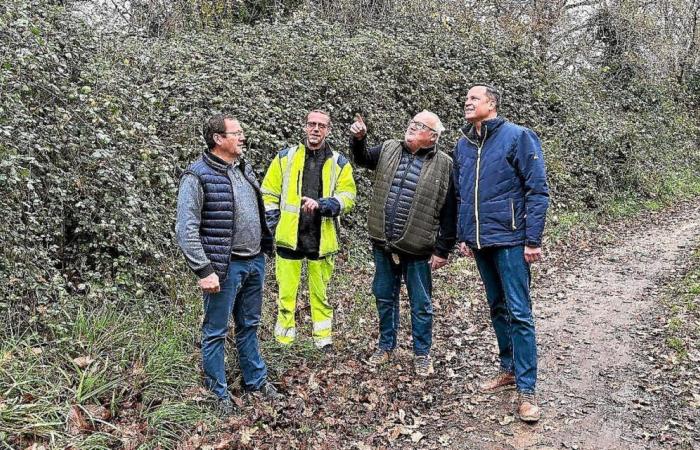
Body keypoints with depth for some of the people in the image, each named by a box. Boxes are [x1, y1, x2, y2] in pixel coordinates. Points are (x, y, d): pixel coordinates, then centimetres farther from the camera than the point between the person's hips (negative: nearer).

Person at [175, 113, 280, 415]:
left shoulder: (244, 168, 10)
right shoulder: (198, 176, -13)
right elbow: (186, 229, -16)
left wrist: (266, 246, 15)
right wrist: (203, 270, -19)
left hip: (255, 261, 7)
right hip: (226, 266, -7)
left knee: (249, 326, 20)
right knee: (216, 331, 7)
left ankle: (256, 380, 35)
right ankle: (218, 393, 23)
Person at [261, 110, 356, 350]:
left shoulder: (339, 163, 4)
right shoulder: (285, 157, 4)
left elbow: (347, 197, -4)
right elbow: (269, 195, 6)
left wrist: (321, 204, -21)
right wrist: (271, 229, -1)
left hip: (322, 239, 0)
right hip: (289, 237, 0)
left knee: (321, 292, 11)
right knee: (286, 292, 4)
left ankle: (324, 339, 24)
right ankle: (283, 340, 18)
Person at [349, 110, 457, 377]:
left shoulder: (444, 165, -7)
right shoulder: (389, 150, 8)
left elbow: (449, 213, -7)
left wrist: (443, 250, -8)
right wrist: (358, 139, -16)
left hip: (417, 248, -4)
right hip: (383, 244, 4)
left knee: (421, 304, 9)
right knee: (384, 297, 17)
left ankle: (422, 354, 27)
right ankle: (386, 346, 35)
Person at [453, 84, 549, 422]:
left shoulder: (517, 136, -8)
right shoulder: (463, 145, 10)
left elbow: (537, 190, -11)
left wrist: (533, 240, -14)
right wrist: (463, 236, 15)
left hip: (510, 239, -6)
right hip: (480, 242, 6)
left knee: (519, 313, -4)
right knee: (497, 308, 15)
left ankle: (526, 389, 4)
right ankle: (509, 369, 29)